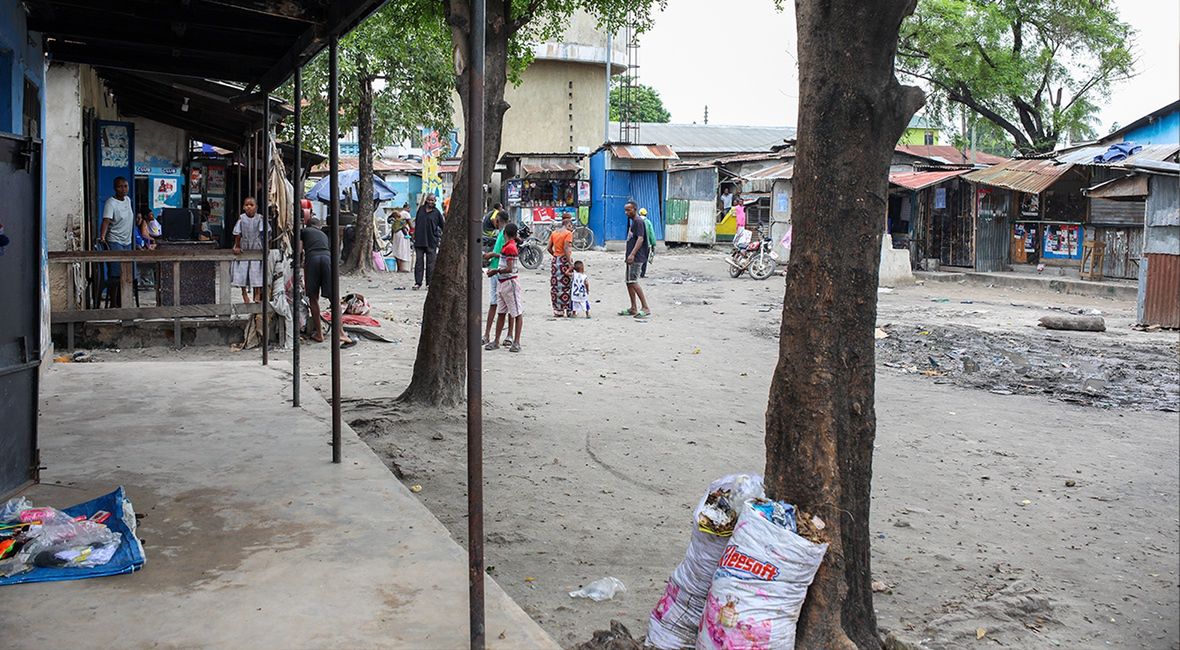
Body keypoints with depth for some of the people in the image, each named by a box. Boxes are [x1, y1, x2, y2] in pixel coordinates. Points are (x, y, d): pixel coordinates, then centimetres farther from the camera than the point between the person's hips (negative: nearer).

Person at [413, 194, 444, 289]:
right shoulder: (421, 209, 9)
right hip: (419, 241, 3)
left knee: (430, 263, 1)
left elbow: (442, 227, 7)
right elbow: (416, 223, 17)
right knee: (419, 262, 1)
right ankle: (418, 283, 3)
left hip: (432, 241, -3)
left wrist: (440, 238, 4)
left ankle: (429, 283, 7)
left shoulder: (436, 212, 1)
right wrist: (415, 236, 14)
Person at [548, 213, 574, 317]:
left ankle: (557, 311, 10)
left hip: (555, 260, 6)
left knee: (555, 286, 8)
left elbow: (549, 248, 9)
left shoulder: (554, 232, 10)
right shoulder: (568, 233, -8)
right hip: (565, 260, -6)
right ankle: (569, 311, 1)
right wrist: (570, 263, -21)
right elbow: (566, 248, -18)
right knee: (567, 285, 0)